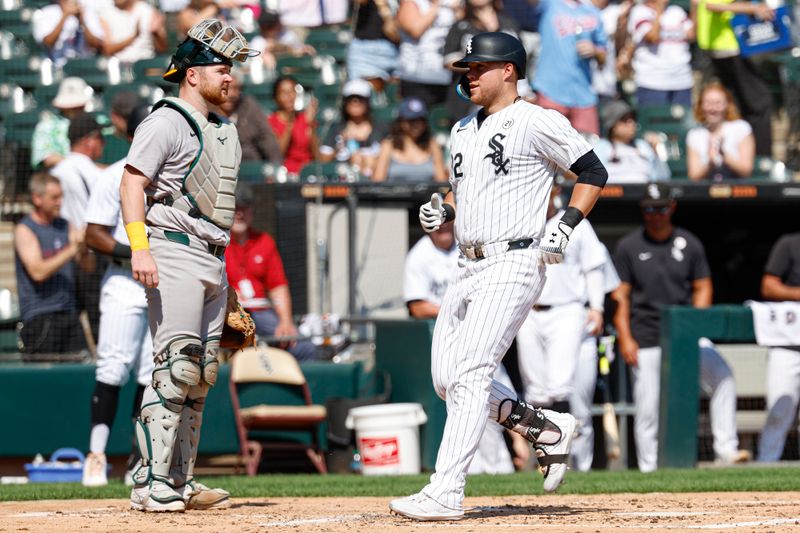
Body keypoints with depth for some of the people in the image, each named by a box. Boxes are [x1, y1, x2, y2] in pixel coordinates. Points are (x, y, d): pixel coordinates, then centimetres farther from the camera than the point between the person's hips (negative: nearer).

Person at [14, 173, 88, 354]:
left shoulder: (65, 226, 13)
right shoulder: (24, 230, -4)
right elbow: (38, 272, -16)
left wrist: (83, 248, -10)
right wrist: (71, 250, -19)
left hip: (68, 311, 6)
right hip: (40, 316, -6)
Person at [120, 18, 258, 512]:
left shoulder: (225, 130, 20)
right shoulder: (167, 122, -7)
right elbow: (133, 181, -15)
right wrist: (139, 245, -27)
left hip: (214, 261, 9)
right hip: (176, 255, -9)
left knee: (203, 374, 8)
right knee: (176, 368, -14)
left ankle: (182, 480, 13)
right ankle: (152, 482, -14)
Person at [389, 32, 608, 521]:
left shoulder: (537, 123, -6)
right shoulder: (463, 131, 18)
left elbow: (594, 173, -3)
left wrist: (565, 226, -14)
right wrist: (442, 213, 7)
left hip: (514, 264, -9)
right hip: (469, 269, 9)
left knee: (470, 375, -17)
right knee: (447, 380, 6)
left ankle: (446, 493, -20)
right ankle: (549, 430, 21)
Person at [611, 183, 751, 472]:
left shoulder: (690, 244, 7)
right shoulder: (629, 247, 2)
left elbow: (702, 287, 10)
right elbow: (620, 296, 2)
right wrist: (625, 338, -8)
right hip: (645, 337, -1)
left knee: (722, 374, -21)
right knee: (647, 407, -3)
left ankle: (725, 448, -20)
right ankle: (649, 472, 7)